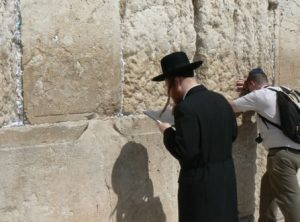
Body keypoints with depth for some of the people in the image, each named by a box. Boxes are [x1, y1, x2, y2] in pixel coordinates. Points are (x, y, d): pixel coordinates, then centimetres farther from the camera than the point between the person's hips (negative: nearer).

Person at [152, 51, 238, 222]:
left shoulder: (186, 108, -22)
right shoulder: (220, 100, 4)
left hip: (200, 183, -8)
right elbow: (232, 134, 15)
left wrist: (168, 132, -9)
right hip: (226, 177, 8)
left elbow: (184, 151, -23)